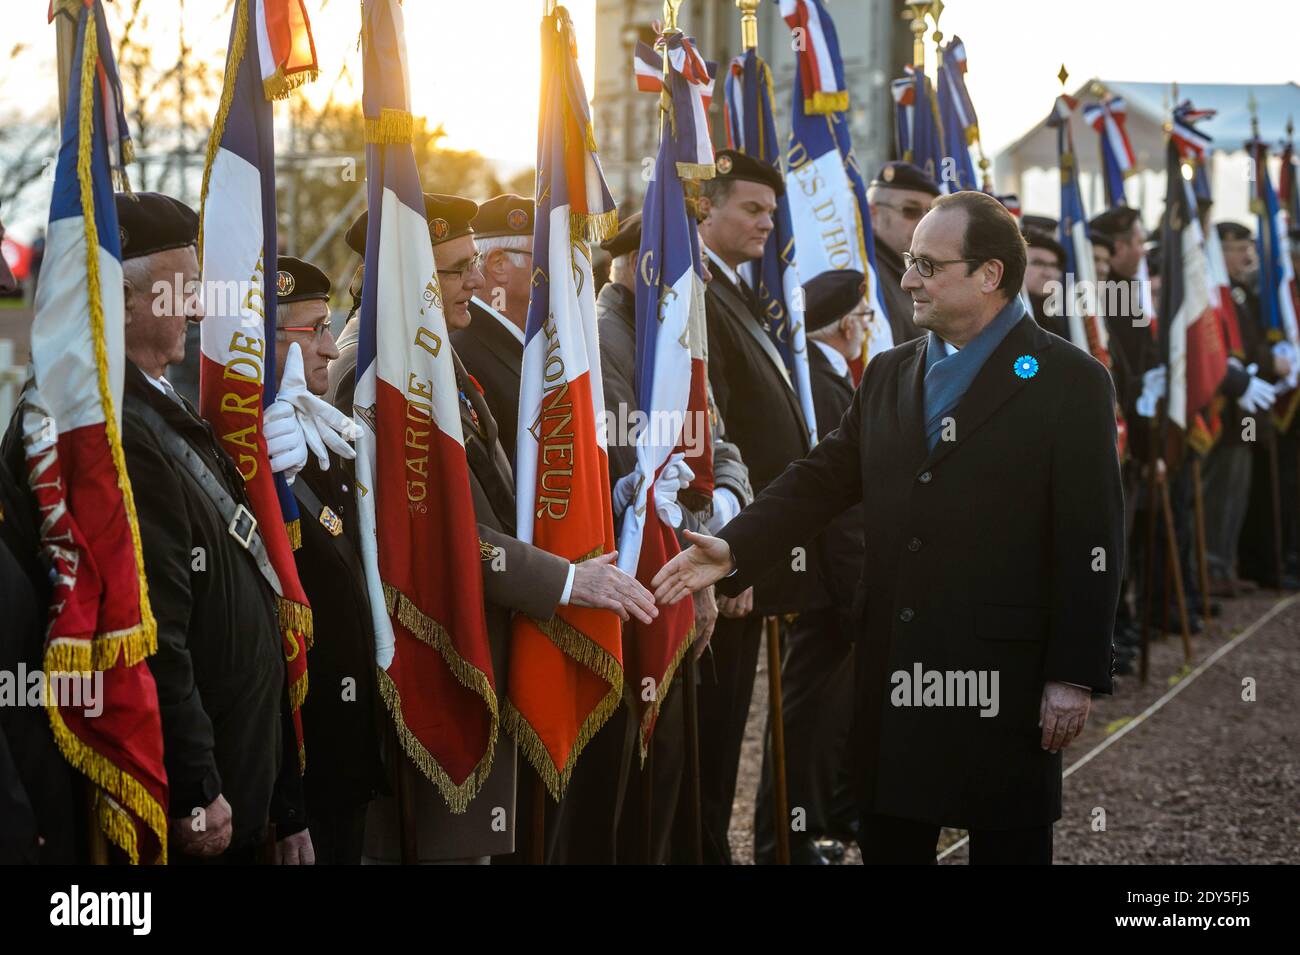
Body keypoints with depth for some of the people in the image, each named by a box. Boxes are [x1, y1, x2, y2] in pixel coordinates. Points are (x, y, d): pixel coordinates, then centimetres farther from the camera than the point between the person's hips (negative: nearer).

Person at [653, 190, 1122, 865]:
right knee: (888, 842, 11)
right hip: (892, 668, 6)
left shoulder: (1069, 382, -5)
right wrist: (733, 550, -5)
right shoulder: (888, 376, 14)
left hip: (1004, 676, -5)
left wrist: (1074, 677, -12)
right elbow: (821, 479, 11)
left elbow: (1091, 542, -8)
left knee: (1008, 844, 4)